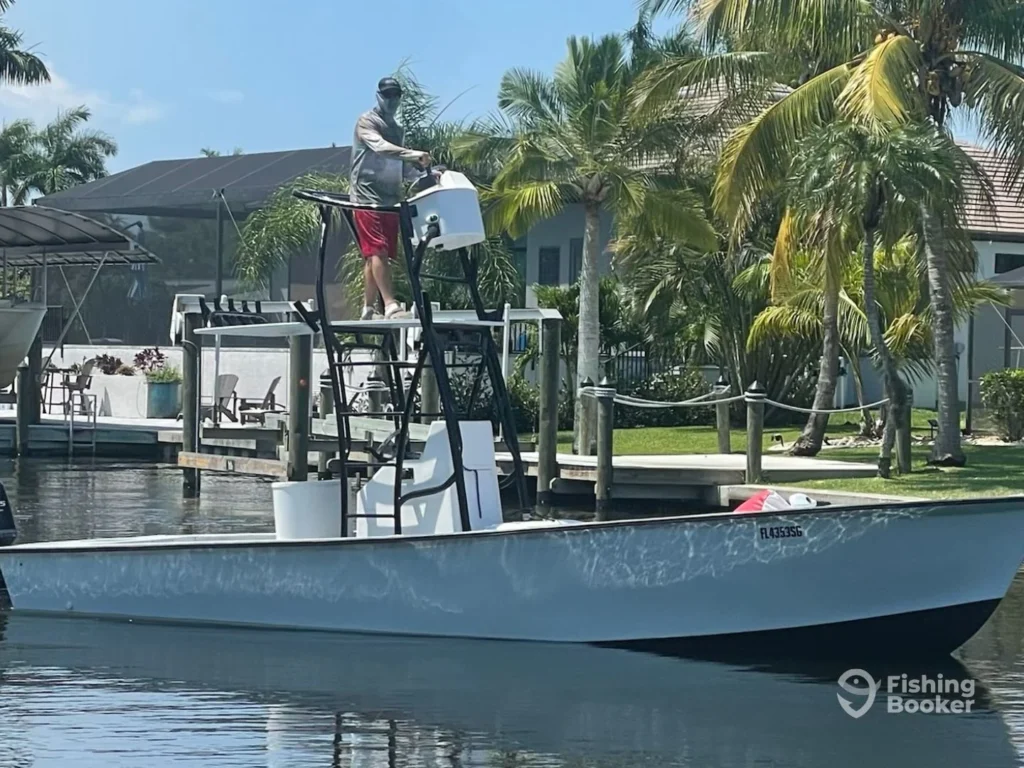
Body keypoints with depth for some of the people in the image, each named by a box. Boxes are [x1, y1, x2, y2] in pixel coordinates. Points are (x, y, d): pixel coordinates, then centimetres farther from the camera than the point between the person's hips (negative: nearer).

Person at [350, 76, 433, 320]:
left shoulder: (398, 130, 22)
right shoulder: (367, 122, 0)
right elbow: (380, 147, -19)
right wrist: (412, 154, -31)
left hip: (390, 198, 7)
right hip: (367, 196, -7)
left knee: (375, 255, 7)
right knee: (378, 251, -14)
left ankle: (368, 310, 9)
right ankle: (390, 305, -22)